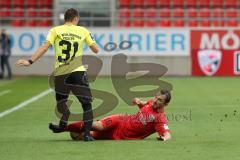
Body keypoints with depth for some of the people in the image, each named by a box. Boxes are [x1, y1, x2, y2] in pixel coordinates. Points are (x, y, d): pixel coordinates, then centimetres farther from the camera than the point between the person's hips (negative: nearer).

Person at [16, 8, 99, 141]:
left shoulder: (55, 30, 5)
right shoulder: (83, 31, 7)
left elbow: (45, 47, -7)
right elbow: (96, 50, 8)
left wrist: (30, 61, -8)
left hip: (60, 73, 1)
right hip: (78, 71, -1)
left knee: (61, 100, 23)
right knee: (87, 104, 7)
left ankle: (64, 122, -5)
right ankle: (87, 133, -6)